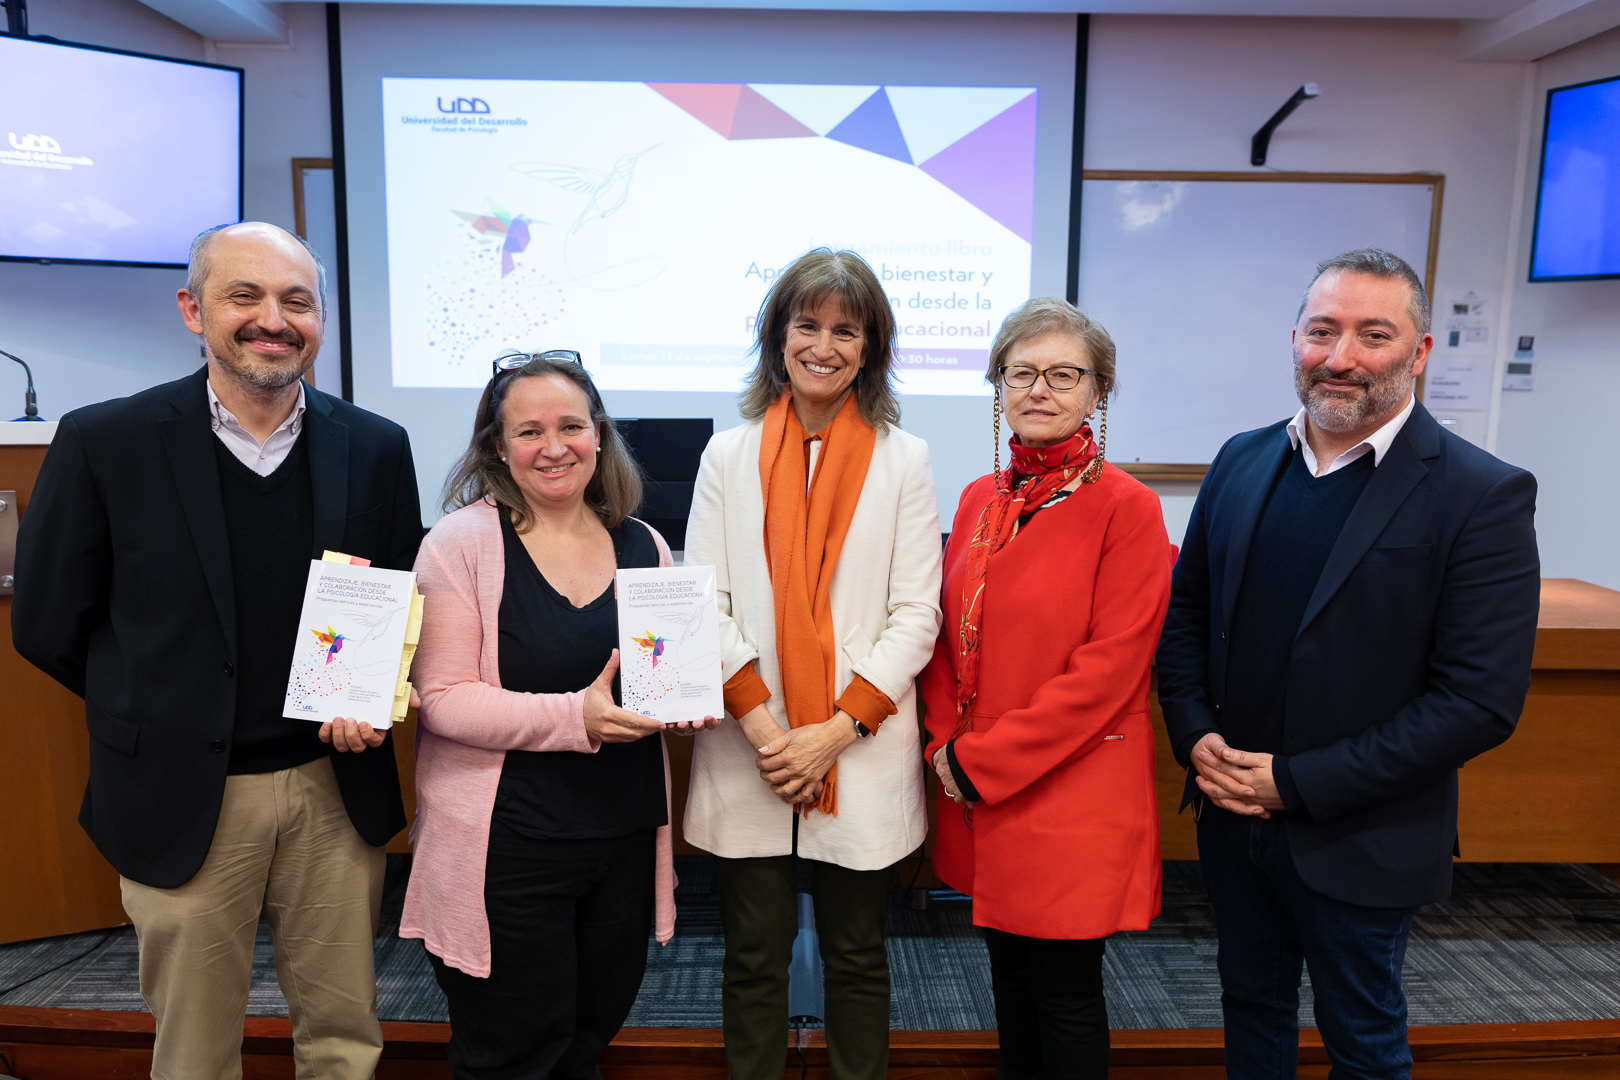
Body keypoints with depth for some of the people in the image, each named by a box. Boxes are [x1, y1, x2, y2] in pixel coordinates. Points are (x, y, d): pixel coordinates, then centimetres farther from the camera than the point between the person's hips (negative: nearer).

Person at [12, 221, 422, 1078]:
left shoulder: (376, 448, -1)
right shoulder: (103, 442, -7)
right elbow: (48, 626, 0)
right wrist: (161, 712, 4)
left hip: (337, 786, 2)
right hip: (185, 796, -1)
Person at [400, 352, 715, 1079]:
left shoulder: (643, 546, 5)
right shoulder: (463, 542, -9)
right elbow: (445, 699, -14)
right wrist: (575, 717, -24)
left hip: (626, 844, 5)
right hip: (506, 851, -4)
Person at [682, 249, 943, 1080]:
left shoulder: (903, 459, 3)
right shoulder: (730, 455, 6)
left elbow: (916, 616, -2)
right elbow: (702, 605, 0)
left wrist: (837, 730, -12)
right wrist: (761, 725, -11)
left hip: (862, 756, 0)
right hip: (748, 758, 1)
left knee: (857, 959, 14)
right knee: (754, 959, 12)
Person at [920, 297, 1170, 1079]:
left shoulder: (1126, 508, -12)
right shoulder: (980, 499, 7)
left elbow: (1108, 668, -17)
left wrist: (983, 760, -15)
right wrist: (948, 744, -3)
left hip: (1073, 796, -5)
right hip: (981, 793, 6)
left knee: (1066, 992, 9)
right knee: (1010, 977, 19)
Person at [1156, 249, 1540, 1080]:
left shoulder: (1484, 497, -15)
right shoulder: (1242, 461, 1)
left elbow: (1480, 700, -19)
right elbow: (1185, 611, 8)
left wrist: (1297, 783, -19)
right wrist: (1195, 733, -8)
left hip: (1359, 844, -4)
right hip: (1231, 816, 4)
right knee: (1252, 1007, 23)